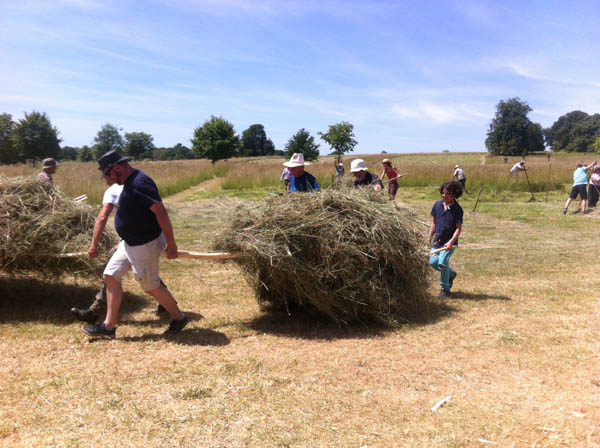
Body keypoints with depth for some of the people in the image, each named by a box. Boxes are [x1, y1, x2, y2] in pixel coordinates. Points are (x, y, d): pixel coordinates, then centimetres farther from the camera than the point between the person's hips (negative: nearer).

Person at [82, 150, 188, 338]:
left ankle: (178, 318, 23)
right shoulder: (129, 182, 10)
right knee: (111, 276, 10)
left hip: (145, 245, -10)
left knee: (151, 286, 3)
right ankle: (109, 326, 18)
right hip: (129, 243, 10)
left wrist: (171, 244, -26)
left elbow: (161, 212, -27)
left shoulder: (140, 183, -23)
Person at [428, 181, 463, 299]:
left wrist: (451, 242, -23)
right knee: (433, 262, -2)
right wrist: (429, 238, 12)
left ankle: (445, 289, 1)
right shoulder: (437, 205, 5)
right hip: (437, 239, 5)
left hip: (450, 241, -5)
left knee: (443, 262, -17)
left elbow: (459, 228, -11)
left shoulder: (457, 209, -10)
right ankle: (451, 274, 29)